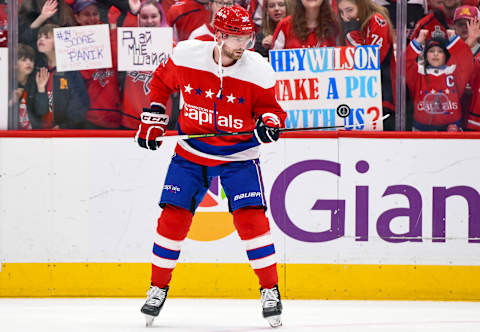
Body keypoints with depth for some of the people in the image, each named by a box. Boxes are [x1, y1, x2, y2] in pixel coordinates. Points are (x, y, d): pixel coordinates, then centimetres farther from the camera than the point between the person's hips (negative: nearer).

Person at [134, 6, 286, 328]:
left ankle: (271, 290, -3)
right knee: (173, 216, -4)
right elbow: (161, 82, 7)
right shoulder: (185, 56, -13)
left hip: (239, 154, -1)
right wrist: (153, 119, 4)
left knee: (251, 217, -14)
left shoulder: (259, 70, -16)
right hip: (191, 150, 1)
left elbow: (270, 107, -4)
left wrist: (269, 122, -26)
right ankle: (158, 288, 14)